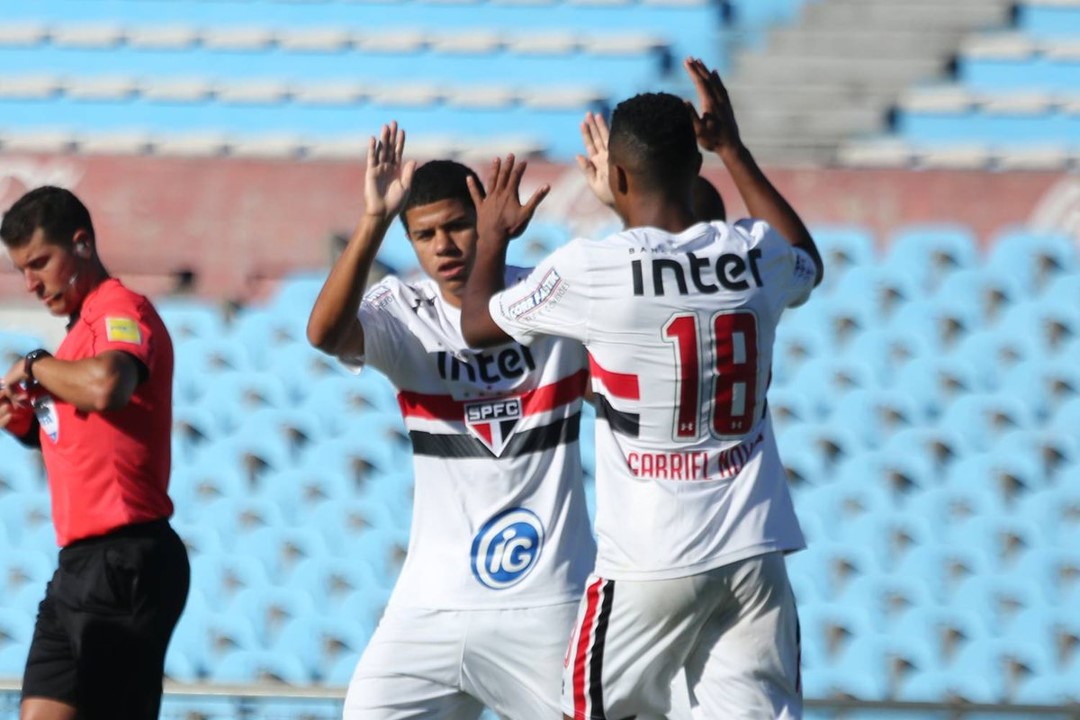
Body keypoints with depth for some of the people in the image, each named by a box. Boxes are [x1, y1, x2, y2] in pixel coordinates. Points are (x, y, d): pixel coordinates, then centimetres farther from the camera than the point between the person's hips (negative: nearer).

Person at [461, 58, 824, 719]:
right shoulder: (755, 255, 2)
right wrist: (734, 151, 35)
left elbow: (478, 323, 9)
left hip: (650, 564, -3)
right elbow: (808, 262, 30)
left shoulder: (590, 269, -10)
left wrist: (493, 237, 28)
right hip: (755, 553, 4)